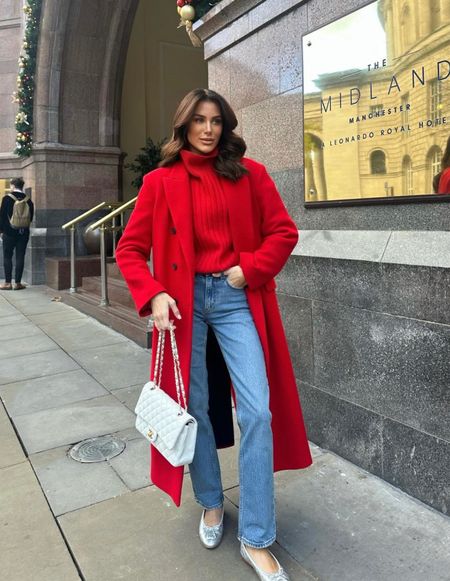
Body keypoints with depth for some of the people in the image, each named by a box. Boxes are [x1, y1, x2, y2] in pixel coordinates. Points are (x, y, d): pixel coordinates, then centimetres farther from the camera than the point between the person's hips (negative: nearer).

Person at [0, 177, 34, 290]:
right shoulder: (28, 200, 1)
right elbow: (31, 217, 6)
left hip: (9, 232, -2)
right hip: (24, 233, 2)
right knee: (20, 257, 4)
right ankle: (18, 283, 6)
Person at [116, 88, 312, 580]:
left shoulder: (249, 174, 4)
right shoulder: (161, 181, 3)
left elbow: (283, 232, 4)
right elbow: (130, 248, 3)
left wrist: (251, 269, -10)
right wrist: (153, 295, -12)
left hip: (236, 298, 0)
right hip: (183, 301, 1)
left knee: (257, 412, -7)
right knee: (195, 408, 11)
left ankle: (256, 540, 9)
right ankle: (211, 503, 36)